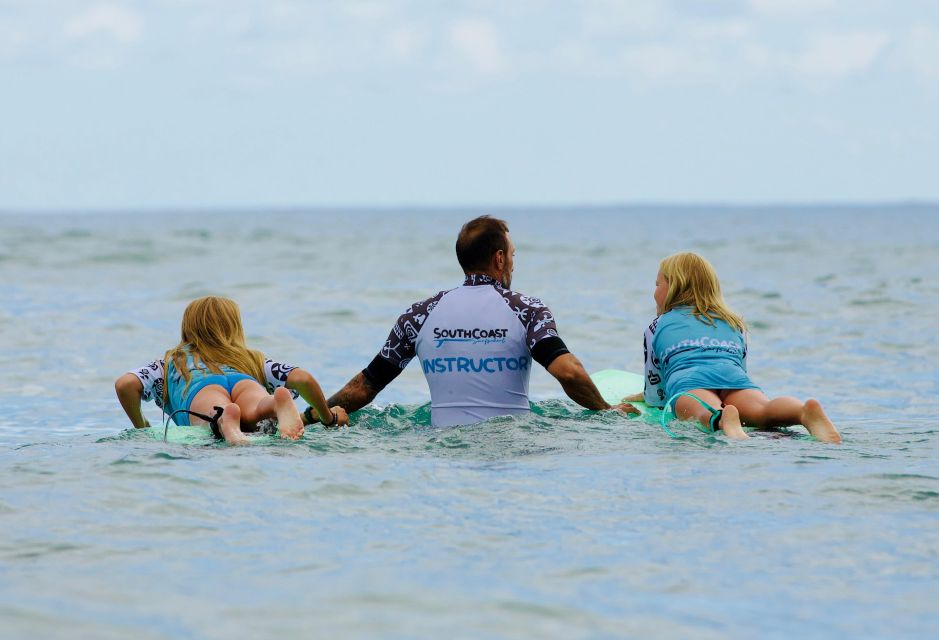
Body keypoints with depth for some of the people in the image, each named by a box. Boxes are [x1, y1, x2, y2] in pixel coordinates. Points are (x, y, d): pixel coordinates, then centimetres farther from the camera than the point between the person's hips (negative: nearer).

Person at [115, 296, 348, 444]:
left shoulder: (171, 362, 39)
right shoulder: (252, 359, 40)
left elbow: (125, 385, 22)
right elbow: (303, 379, 26)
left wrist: (141, 428, 35)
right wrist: (330, 419, 40)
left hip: (199, 391, -1)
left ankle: (224, 421, -69)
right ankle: (280, 404, -65)